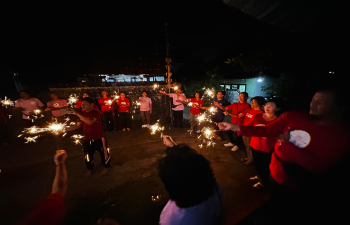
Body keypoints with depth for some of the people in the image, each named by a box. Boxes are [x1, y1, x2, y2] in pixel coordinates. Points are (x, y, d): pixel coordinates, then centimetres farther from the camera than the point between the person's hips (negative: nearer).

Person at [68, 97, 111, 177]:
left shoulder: (96, 113, -18)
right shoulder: (82, 114, 4)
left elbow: (90, 122, -34)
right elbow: (78, 125, 7)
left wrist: (77, 114, -33)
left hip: (98, 138, -6)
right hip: (87, 139, 6)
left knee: (103, 154, 10)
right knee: (88, 155, 20)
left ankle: (106, 167, 34)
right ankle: (90, 169, 44)